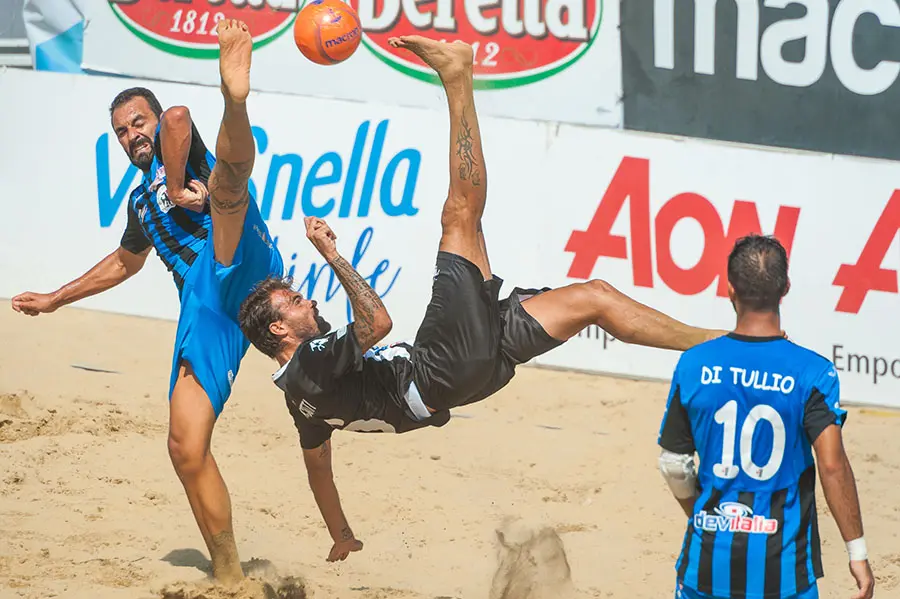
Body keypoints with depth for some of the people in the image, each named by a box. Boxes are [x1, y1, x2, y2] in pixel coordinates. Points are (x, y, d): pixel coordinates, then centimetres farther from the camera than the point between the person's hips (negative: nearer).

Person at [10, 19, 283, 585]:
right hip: (206, 309, 7)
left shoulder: (177, 149, 13)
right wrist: (56, 299, 56)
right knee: (186, 447, -3)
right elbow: (125, 262, 52)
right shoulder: (142, 202, 34)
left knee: (225, 181, -36)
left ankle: (235, 96, -70)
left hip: (236, 268, -7)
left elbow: (178, 119, -14)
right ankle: (229, 574, 0)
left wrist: (177, 190, -8)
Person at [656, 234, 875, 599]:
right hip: (781, 567, -2)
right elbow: (832, 464, -17)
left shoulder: (695, 365, -3)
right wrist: (857, 552, -12)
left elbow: (673, 465, 4)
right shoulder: (811, 373, -11)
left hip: (710, 556, 3)